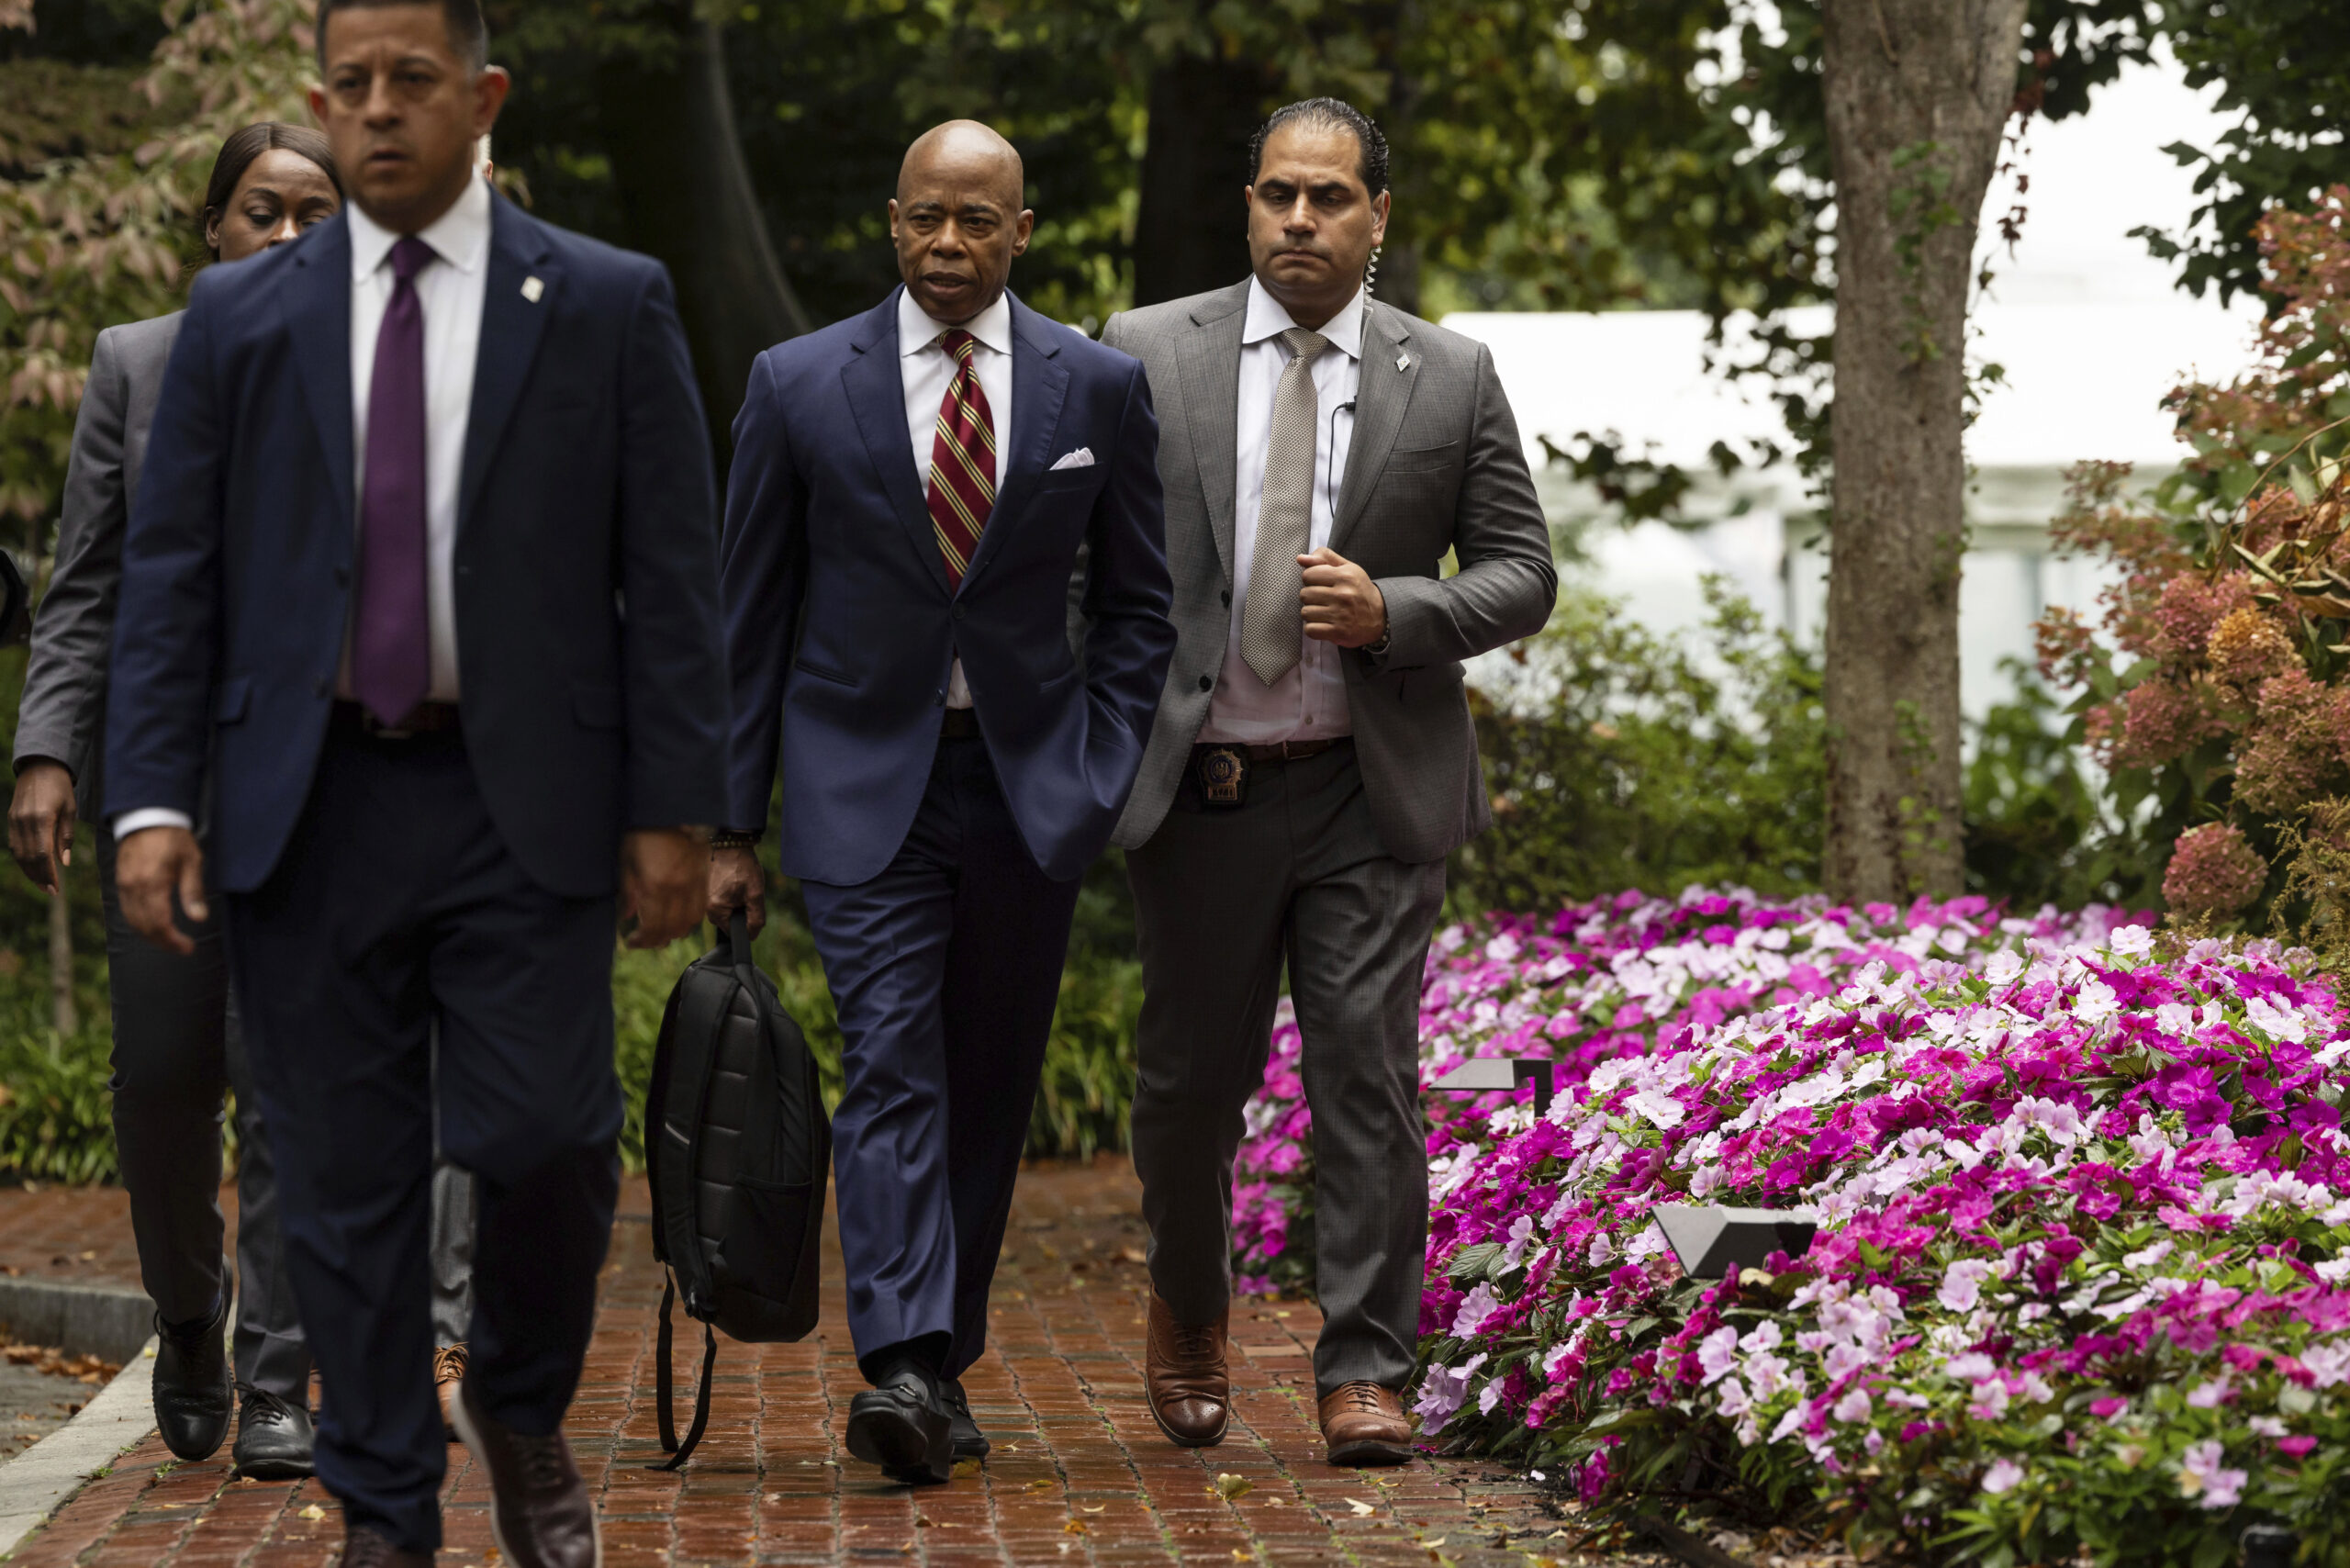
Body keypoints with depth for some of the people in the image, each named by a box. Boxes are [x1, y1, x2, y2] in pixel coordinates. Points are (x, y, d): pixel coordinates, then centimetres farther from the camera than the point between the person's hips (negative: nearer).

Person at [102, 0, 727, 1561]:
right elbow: (171, 572, 7)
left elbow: (674, 577, 2)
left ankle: (524, 1415, 21)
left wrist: (675, 810, -4)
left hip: (523, 805, -2)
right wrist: (151, 798, -3)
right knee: (345, 1179, 5)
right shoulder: (239, 317, 8)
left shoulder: (610, 307, 4)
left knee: (549, 1144, -9)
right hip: (309, 806, 2)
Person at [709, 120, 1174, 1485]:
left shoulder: (1101, 389, 2)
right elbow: (752, 615, 3)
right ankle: (901, 1369, -23)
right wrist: (733, 823, 1)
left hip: (1030, 785, 2)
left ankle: (944, 1368, 18)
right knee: (890, 1068, -15)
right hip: (864, 784, -2)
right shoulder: (800, 386, 0)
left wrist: (1101, 774, 0)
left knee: (991, 1091, 7)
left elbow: (1136, 604, 11)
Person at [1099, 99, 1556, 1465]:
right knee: (1191, 1079, 11)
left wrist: (1395, 612, -13)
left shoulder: (1452, 378, 3)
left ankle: (1364, 1377, 2)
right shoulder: (1147, 357, 3)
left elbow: (1522, 576, 5)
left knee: (1369, 1075, -5)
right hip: (1203, 788, 1)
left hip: (1373, 794, -1)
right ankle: (1190, 1310, 37)